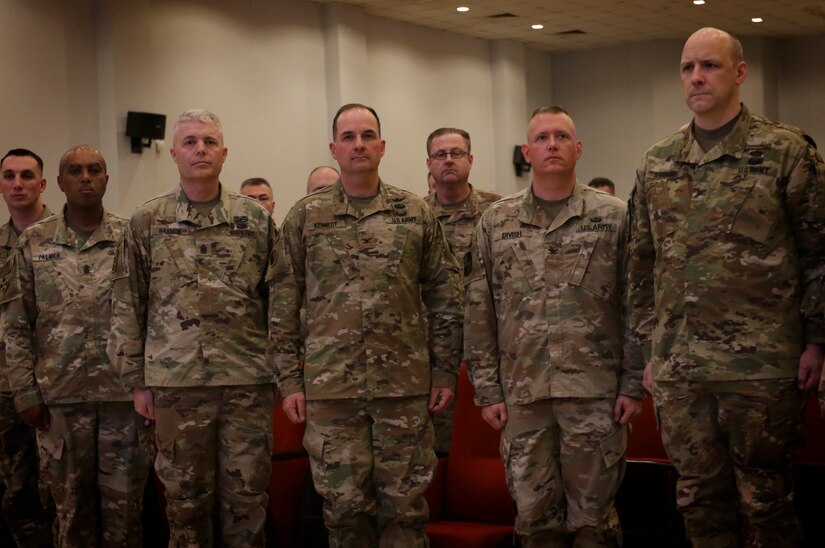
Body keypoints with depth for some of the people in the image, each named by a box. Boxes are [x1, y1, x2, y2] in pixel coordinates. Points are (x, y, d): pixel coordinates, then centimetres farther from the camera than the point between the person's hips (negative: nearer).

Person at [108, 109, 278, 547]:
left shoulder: (256, 219, 5)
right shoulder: (146, 222, 4)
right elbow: (127, 307, 5)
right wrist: (137, 381, 2)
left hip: (249, 381, 1)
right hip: (176, 382, 0)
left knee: (247, 498, 6)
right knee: (186, 498, 8)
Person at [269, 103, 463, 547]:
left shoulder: (416, 214, 5)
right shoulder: (304, 217, 4)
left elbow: (445, 297, 6)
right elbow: (283, 305, 4)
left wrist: (445, 372, 2)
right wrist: (289, 380, 0)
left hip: (406, 384, 0)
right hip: (331, 386, 0)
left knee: (404, 504, 6)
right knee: (344, 505, 6)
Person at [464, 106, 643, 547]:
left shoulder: (613, 216, 2)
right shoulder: (496, 222, 7)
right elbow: (479, 313, 7)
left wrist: (634, 384, -4)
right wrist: (487, 390, 2)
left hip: (595, 392, -2)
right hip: (521, 393, 2)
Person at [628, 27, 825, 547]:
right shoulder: (657, 164, 10)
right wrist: (651, 347, 12)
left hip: (762, 366, -4)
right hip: (677, 368, 4)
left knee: (765, 500, 5)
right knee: (700, 498, 11)